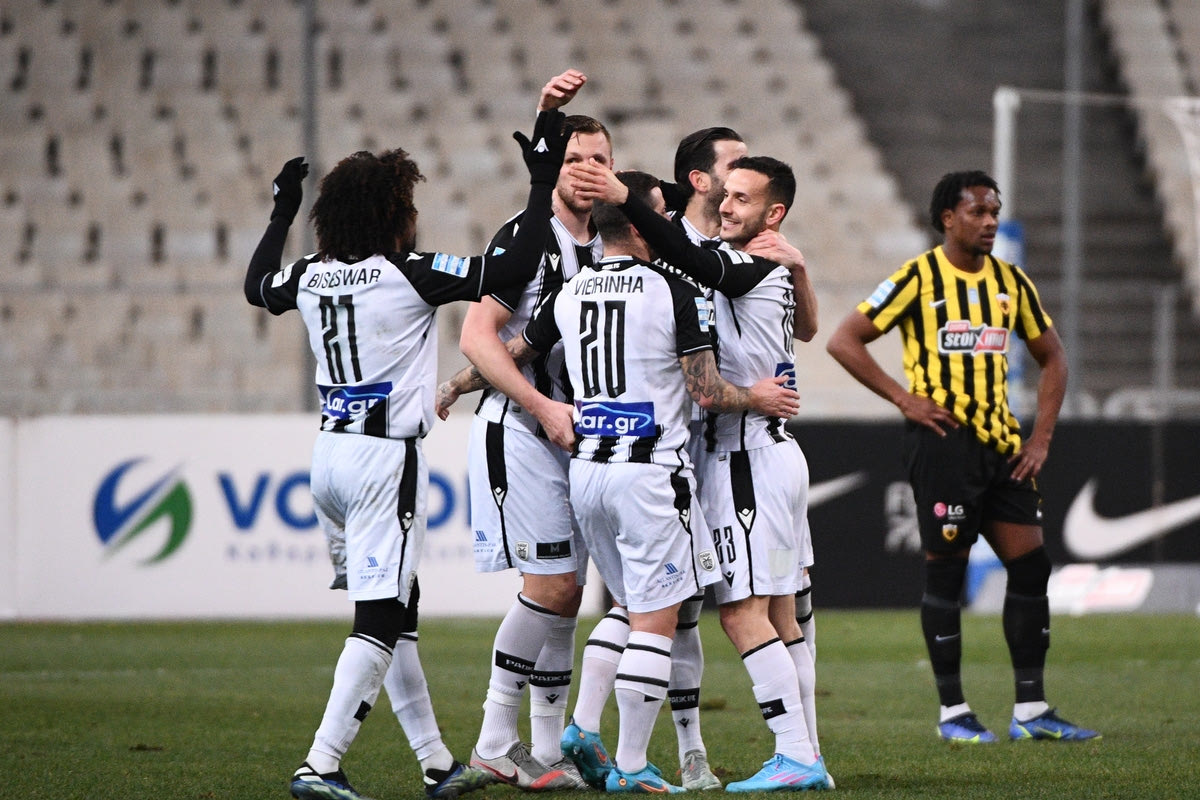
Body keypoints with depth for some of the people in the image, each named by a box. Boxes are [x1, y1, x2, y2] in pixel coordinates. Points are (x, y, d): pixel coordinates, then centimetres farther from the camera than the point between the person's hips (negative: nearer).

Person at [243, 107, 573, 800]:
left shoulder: (310, 277, 6)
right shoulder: (408, 275, -12)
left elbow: (257, 287, 29)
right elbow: (518, 267, -13)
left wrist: (282, 212, 41)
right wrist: (543, 182, -5)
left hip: (330, 456, 8)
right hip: (387, 458, -8)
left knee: (398, 610, 15)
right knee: (380, 618, -7)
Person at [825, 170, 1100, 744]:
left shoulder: (1011, 282, 11)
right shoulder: (918, 279, -5)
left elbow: (1051, 358, 21)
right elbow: (843, 342, -5)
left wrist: (1041, 437, 9)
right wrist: (905, 399, -10)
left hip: (1000, 440, 6)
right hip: (942, 440, -6)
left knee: (1030, 565, 1)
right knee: (946, 571, -3)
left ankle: (1030, 710, 6)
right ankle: (952, 713, 4)